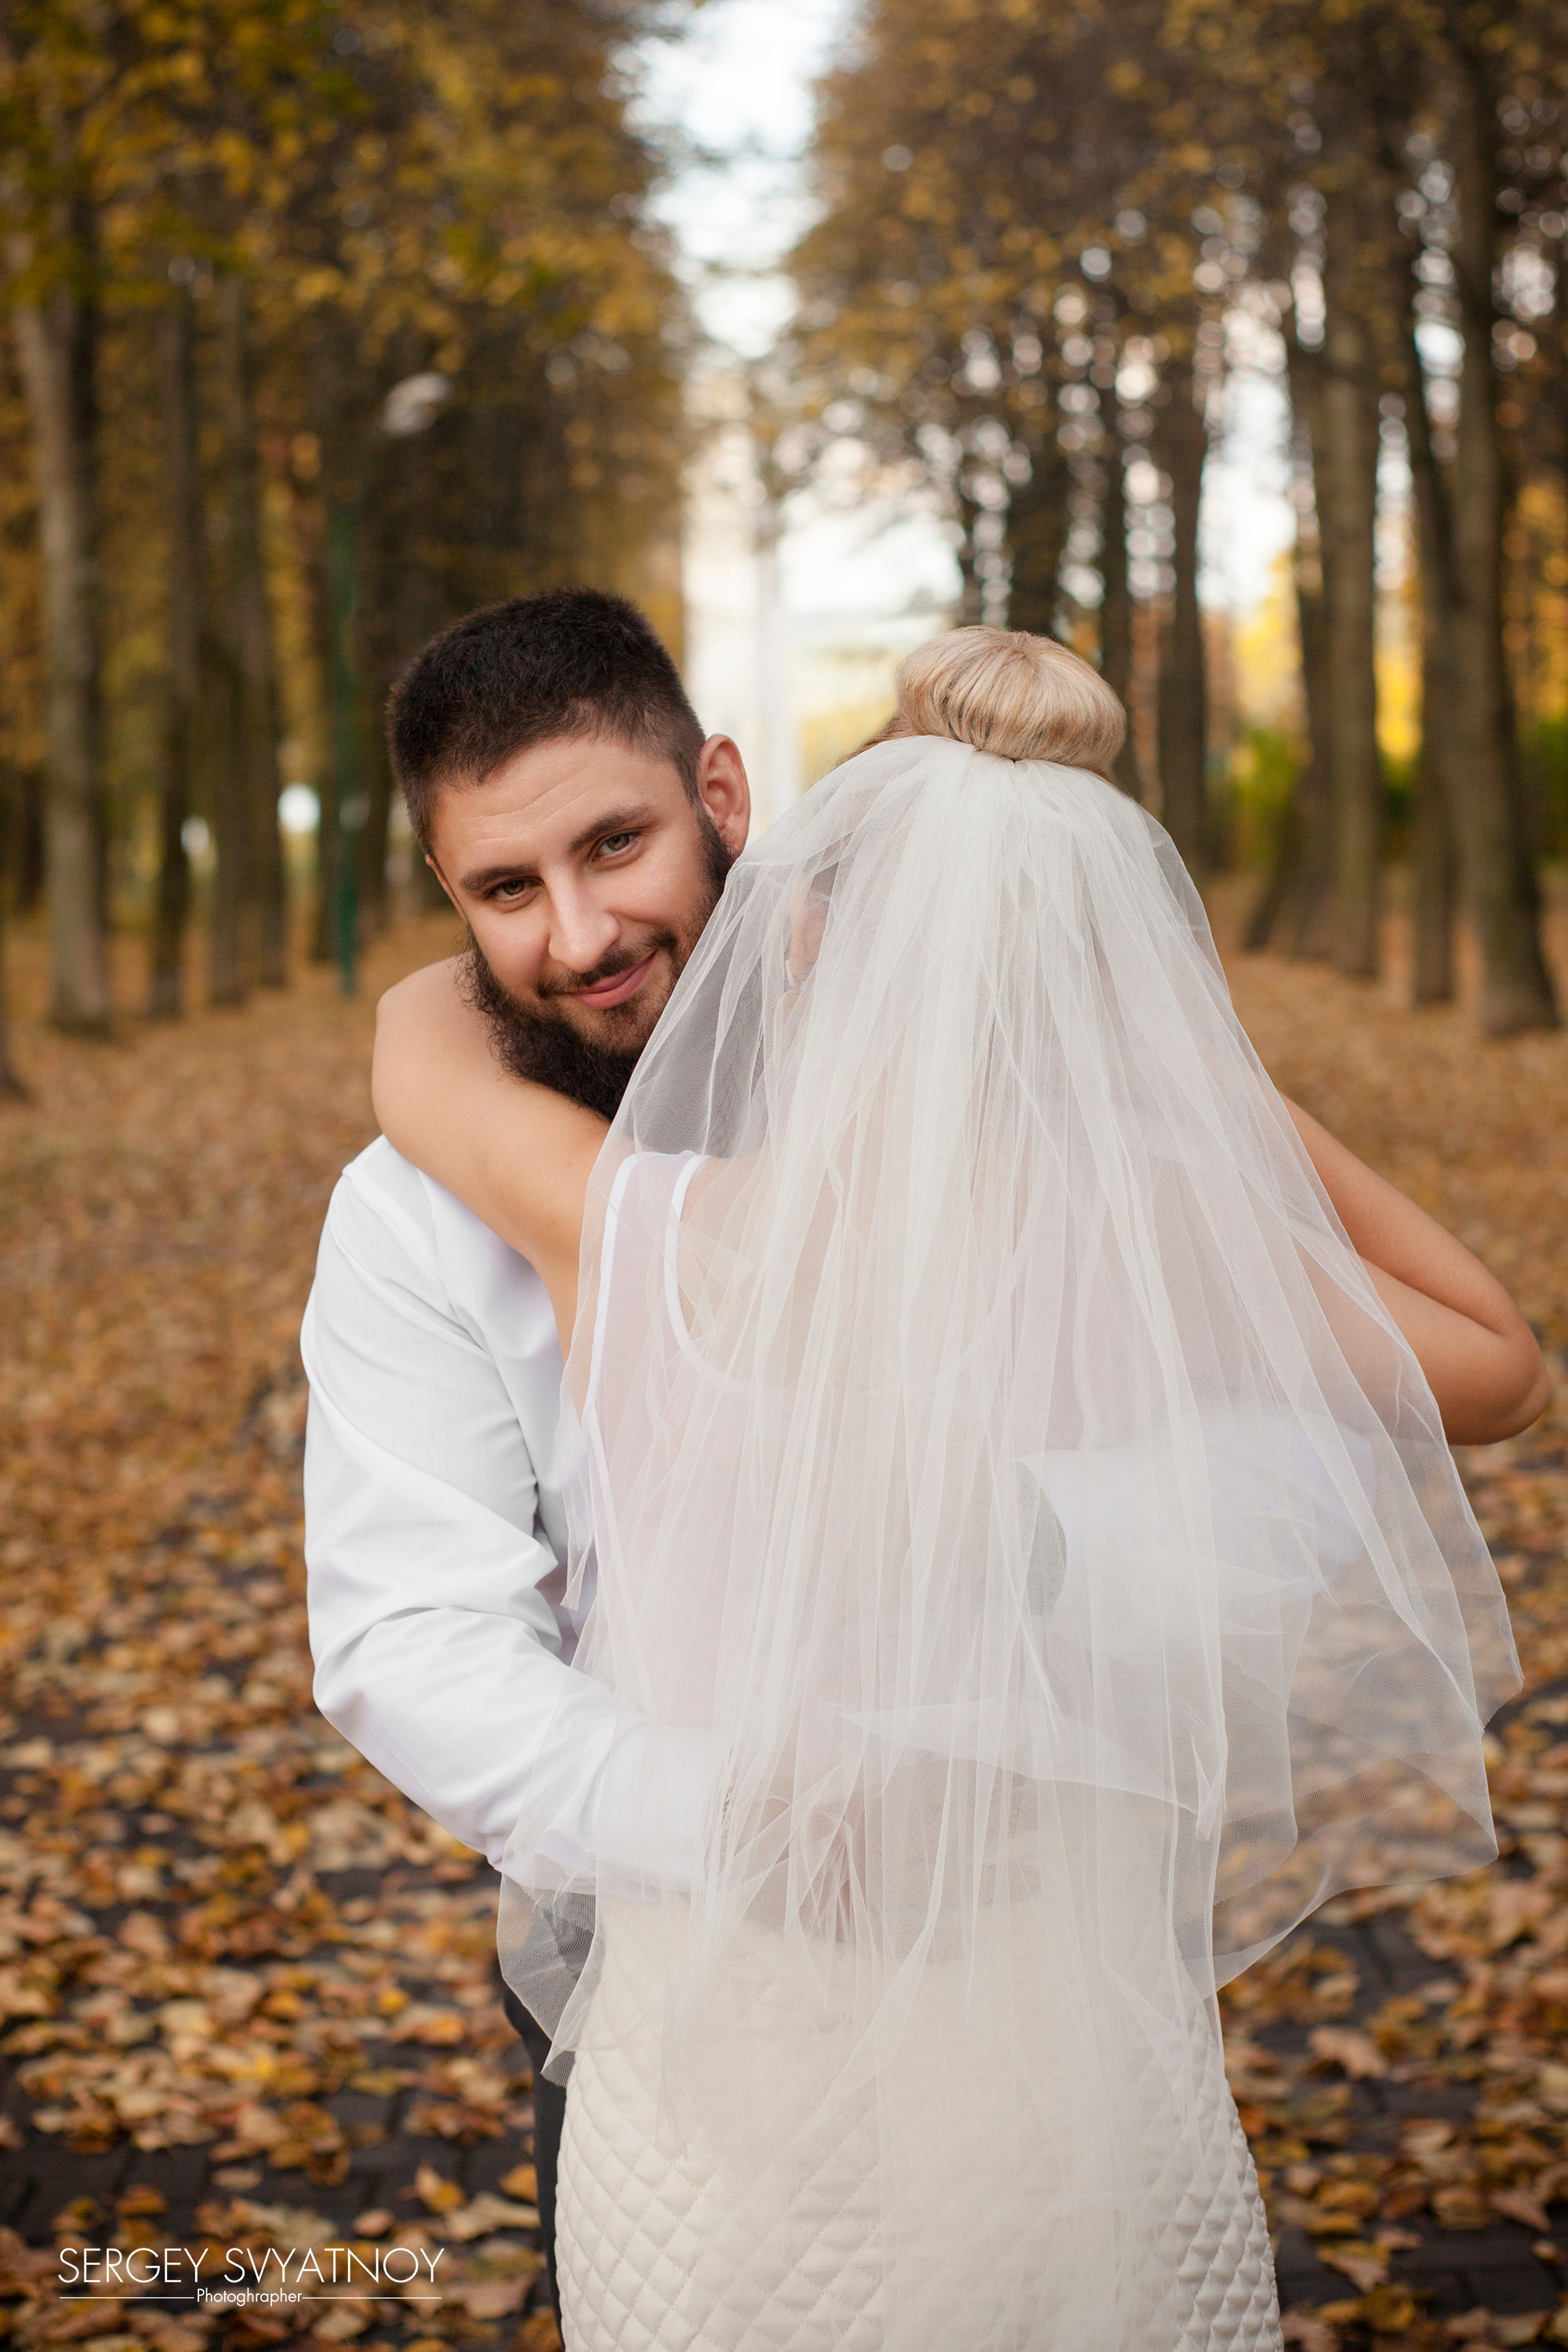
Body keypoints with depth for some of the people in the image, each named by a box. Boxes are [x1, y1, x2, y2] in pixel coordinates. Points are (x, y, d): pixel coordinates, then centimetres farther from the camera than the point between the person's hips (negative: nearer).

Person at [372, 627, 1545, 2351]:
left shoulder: (632, 1236, -13)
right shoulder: (1158, 1238, -13)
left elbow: (418, 1038, 9)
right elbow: (1501, 1371, 6)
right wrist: (1218, 1074, 5)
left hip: (718, 2095, 0)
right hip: (1069, 2064, 0)